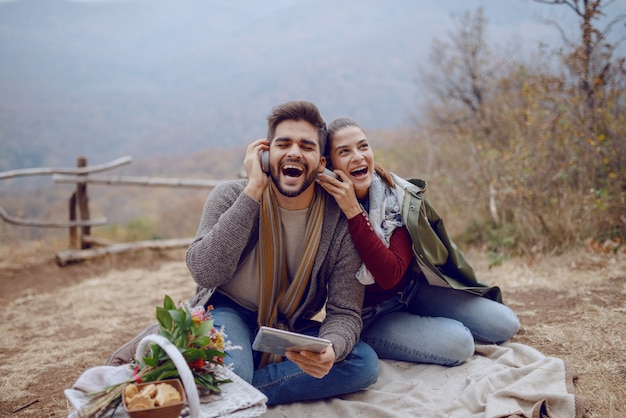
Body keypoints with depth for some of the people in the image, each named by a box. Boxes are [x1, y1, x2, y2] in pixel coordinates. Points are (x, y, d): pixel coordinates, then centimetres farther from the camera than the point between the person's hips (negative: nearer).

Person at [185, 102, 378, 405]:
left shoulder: (341, 223, -12)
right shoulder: (231, 196, -12)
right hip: (230, 313, -4)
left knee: (364, 364, -23)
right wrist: (253, 190, -28)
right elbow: (204, 273, -27)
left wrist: (330, 349, -38)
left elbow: (344, 311, -12)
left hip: (293, 330, 4)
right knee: (228, 372, -37)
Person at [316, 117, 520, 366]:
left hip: (414, 289, 4)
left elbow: (391, 275, -26)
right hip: (370, 317, -4)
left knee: (505, 324, -1)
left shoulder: (399, 197, -15)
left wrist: (354, 212, -33)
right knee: (458, 342, -23)